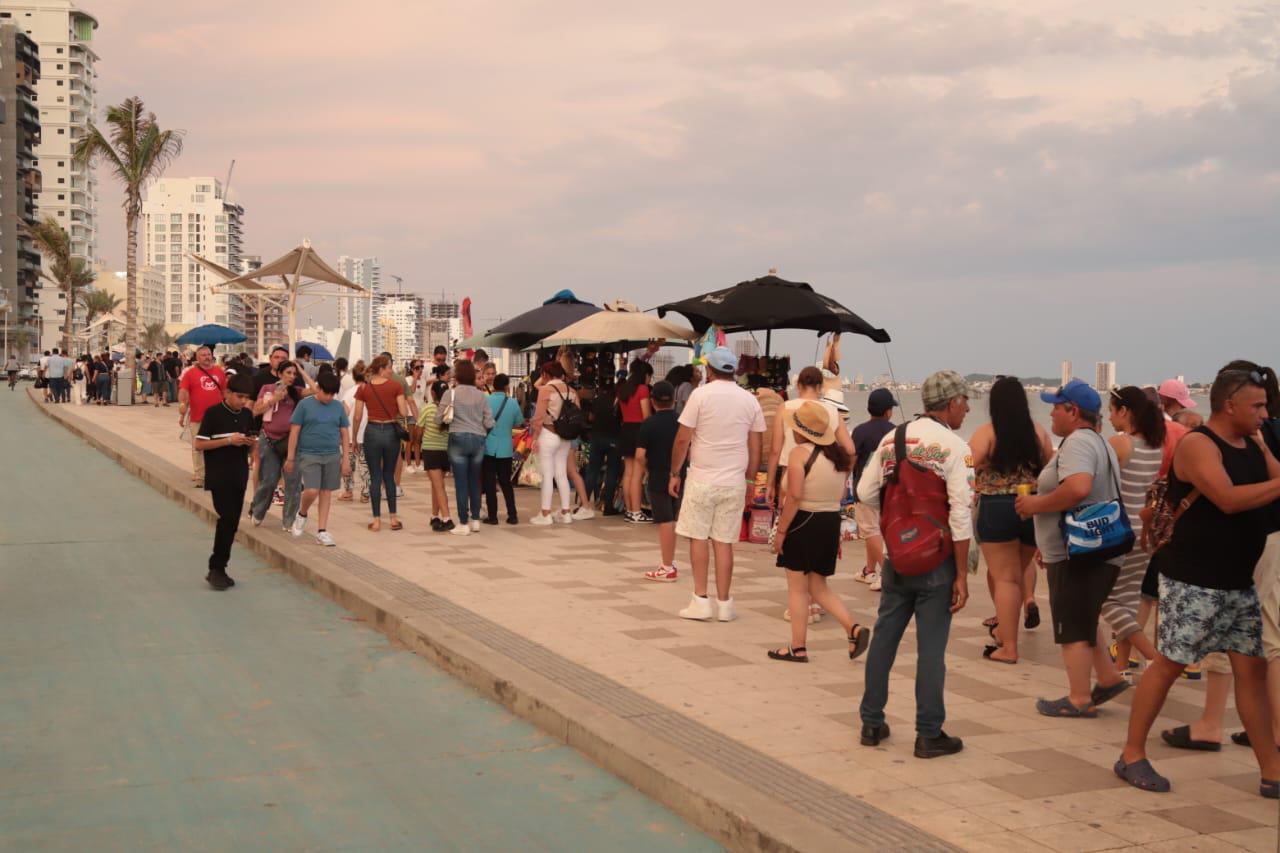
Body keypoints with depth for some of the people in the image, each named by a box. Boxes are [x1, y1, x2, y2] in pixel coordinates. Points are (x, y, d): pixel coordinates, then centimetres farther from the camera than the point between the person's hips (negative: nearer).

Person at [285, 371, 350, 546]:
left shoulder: (338, 407, 5)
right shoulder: (305, 404, -4)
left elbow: (345, 433, 9)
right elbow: (294, 431, -2)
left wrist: (346, 458, 5)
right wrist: (290, 457, -4)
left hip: (332, 456, 3)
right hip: (309, 455, -3)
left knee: (326, 493, 6)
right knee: (312, 491, -14)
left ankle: (322, 531, 14)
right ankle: (302, 514, 17)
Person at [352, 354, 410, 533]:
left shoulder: (363, 388, -1)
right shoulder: (396, 386, -5)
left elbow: (357, 417, -1)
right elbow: (404, 413, -10)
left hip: (372, 431, 0)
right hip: (391, 432, 0)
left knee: (375, 477, 6)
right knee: (389, 476, 13)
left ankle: (377, 520, 5)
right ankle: (393, 518, 13)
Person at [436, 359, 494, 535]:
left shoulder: (451, 393, -4)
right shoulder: (480, 395, 4)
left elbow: (438, 419, -5)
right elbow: (489, 423, 3)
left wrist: (445, 425, 16)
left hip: (458, 439, -3)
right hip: (478, 440, 3)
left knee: (461, 483, 0)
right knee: (474, 482, 14)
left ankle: (463, 524, 1)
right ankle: (475, 520, 19)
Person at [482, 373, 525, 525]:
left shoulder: (485, 401, -9)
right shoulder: (512, 403, -5)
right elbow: (519, 423, 7)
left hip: (488, 447, -2)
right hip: (505, 448, 2)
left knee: (489, 482, 5)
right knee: (506, 482, 13)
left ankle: (492, 516, 5)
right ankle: (512, 515, 11)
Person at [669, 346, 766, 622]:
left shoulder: (701, 394, -6)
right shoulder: (750, 400, 6)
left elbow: (682, 439, -6)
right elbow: (755, 449, 9)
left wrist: (675, 473, 4)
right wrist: (749, 481, 19)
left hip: (702, 479, -3)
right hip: (734, 482, 3)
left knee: (698, 538, 6)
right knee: (724, 542, 7)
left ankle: (701, 600, 4)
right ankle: (724, 604, 10)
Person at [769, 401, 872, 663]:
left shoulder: (800, 453, -13)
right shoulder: (838, 455, 8)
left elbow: (794, 497, -19)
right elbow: (842, 494, 12)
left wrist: (780, 531, -14)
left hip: (803, 522, -7)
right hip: (831, 522, 7)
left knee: (797, 589, 4)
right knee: (819, 587, 16)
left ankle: (798, 648, 9)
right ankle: (854, 629, 0)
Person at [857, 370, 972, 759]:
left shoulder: (892, 439, 4)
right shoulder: (955, 447, -12)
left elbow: (866, 491, 4)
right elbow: (960, 514, -14)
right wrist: (962, 575, -11)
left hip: (895, 556, 5)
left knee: (884, 637, 14)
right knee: (931, 647, 2)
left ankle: (871, 724, 23)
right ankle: (929, 735, 11)